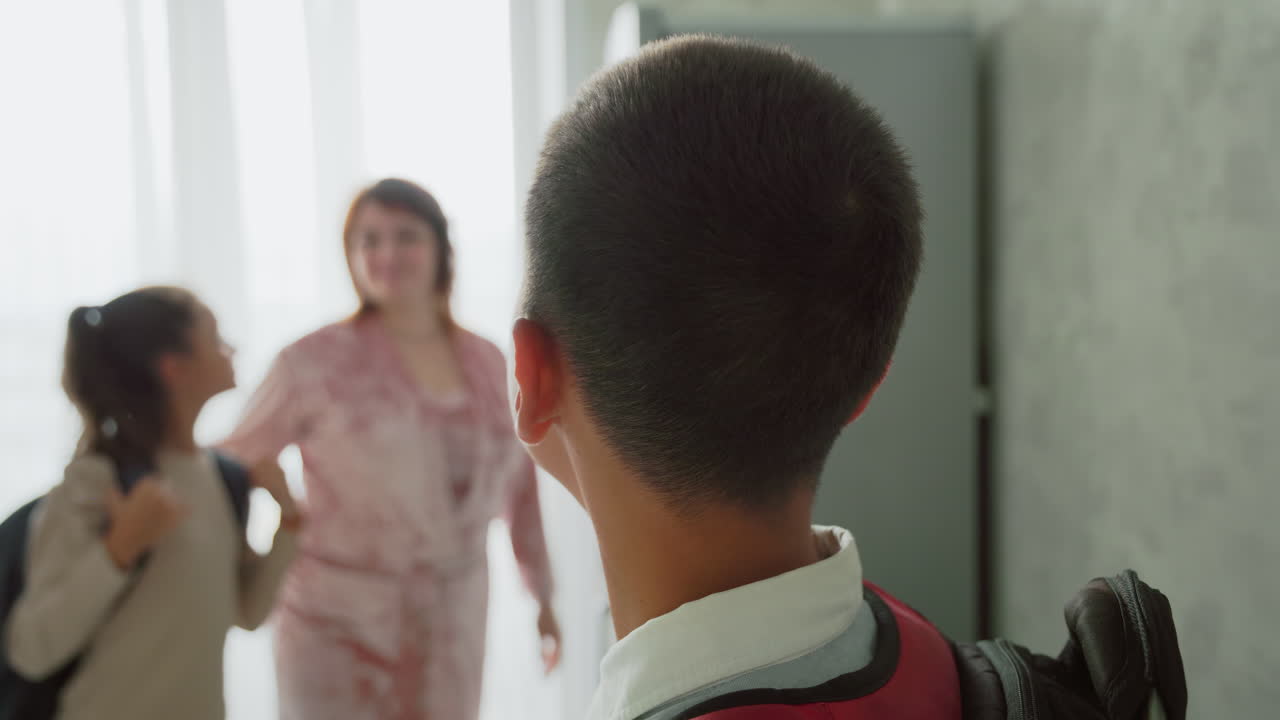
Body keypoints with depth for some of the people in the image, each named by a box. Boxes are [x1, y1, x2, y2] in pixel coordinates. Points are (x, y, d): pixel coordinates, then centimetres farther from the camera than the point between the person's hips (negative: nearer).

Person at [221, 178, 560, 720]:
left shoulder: (487, 363, 4)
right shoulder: (316, 361, -9)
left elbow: (518, 485, 14)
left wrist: (543, 596, 17)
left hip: (452, 634, 4)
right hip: (338, 630, -4)